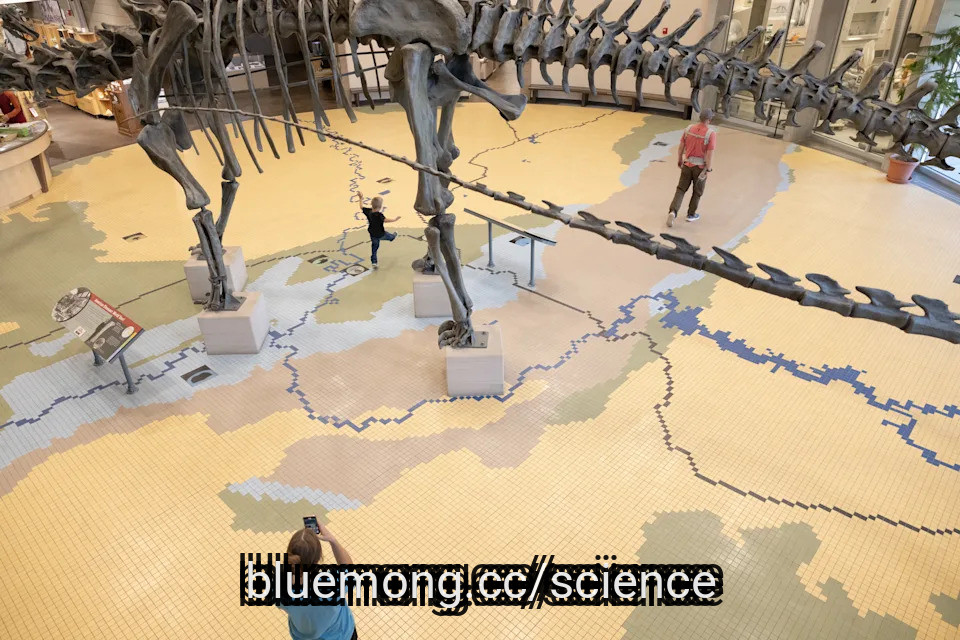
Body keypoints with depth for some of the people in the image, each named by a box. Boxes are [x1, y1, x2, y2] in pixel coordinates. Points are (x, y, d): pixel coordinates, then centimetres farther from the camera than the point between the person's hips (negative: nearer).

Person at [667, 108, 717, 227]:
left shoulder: (689, 129, -4)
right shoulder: (711, 133, -17)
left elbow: (681, 146, 3)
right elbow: (710, 154, -19)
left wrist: (679, 160, 17)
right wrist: (708, 170, -12)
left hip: (687, 164, 3)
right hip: (700, 167, -3)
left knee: (681, 189, 9)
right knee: (697, 191, 17)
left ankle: (673, 212, -11)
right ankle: (691, 214, 28)